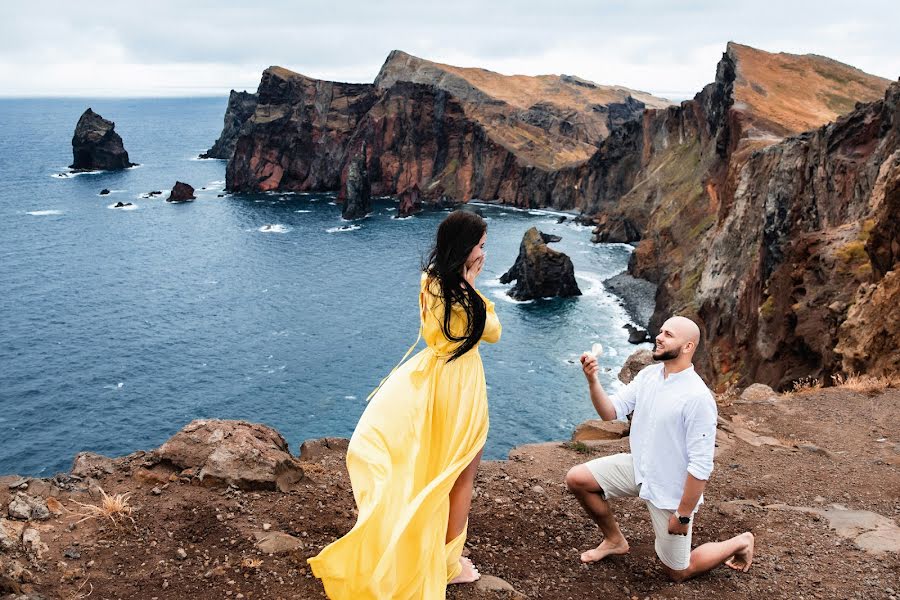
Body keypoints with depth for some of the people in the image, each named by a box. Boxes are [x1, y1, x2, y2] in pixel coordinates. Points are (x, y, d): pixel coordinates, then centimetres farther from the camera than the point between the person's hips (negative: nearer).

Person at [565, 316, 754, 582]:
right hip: (639, 468, 6)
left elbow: (701, 465, -25)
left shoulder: (698, 397, -28)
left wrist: (683, 515, -20)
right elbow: (611, 412, -4)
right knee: (577, 479, -5)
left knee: (678, 573, 7)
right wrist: (593, 381, -22)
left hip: (670, 490, -6)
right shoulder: (648, 375, -4)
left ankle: (740, 543, 30)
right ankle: (615, 541, 17)